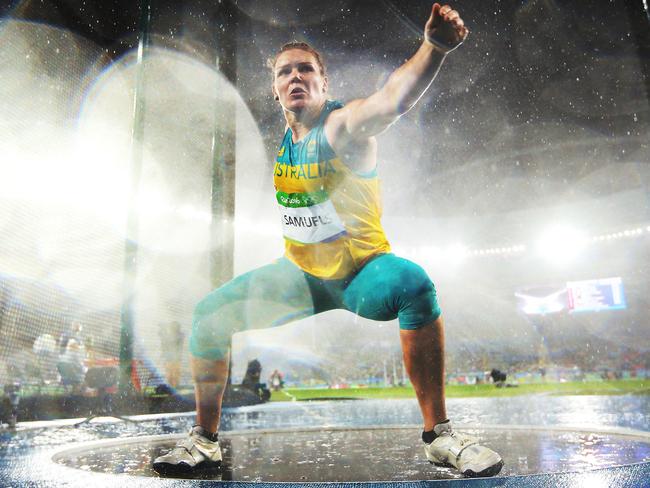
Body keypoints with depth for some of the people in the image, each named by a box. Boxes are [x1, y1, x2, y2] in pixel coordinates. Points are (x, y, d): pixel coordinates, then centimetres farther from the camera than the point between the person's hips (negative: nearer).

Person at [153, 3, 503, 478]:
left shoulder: (343, 124, -18)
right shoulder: (283, 137, 3)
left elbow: (394, 98, -41)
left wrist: (434, 46, -59)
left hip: (360, 273, -5)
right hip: (300, 276, 6)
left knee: (414, 284, -37)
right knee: (209, 316, -3)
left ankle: (439, 434, -23)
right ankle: (204, 440, 14)